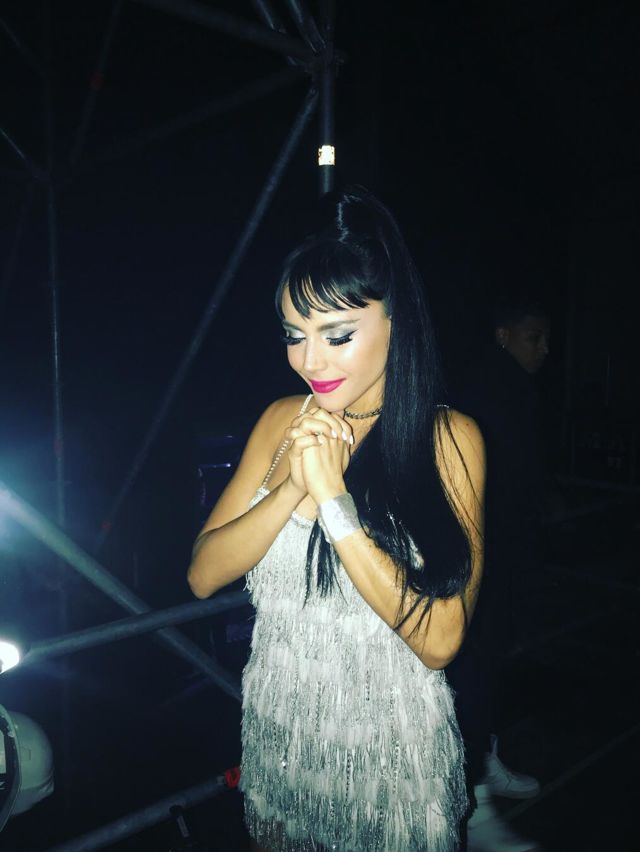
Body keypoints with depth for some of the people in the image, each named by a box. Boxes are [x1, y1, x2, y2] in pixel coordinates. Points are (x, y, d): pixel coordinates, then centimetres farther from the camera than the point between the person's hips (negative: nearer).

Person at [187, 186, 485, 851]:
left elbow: (439, 639, -21)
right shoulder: (282, 420, -4)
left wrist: (334, 497, -27)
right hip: (276, 731, 4)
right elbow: (202, 575, -8)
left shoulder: (449, 439, -15)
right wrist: (292, 488, -23)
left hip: (391, 749, -3)